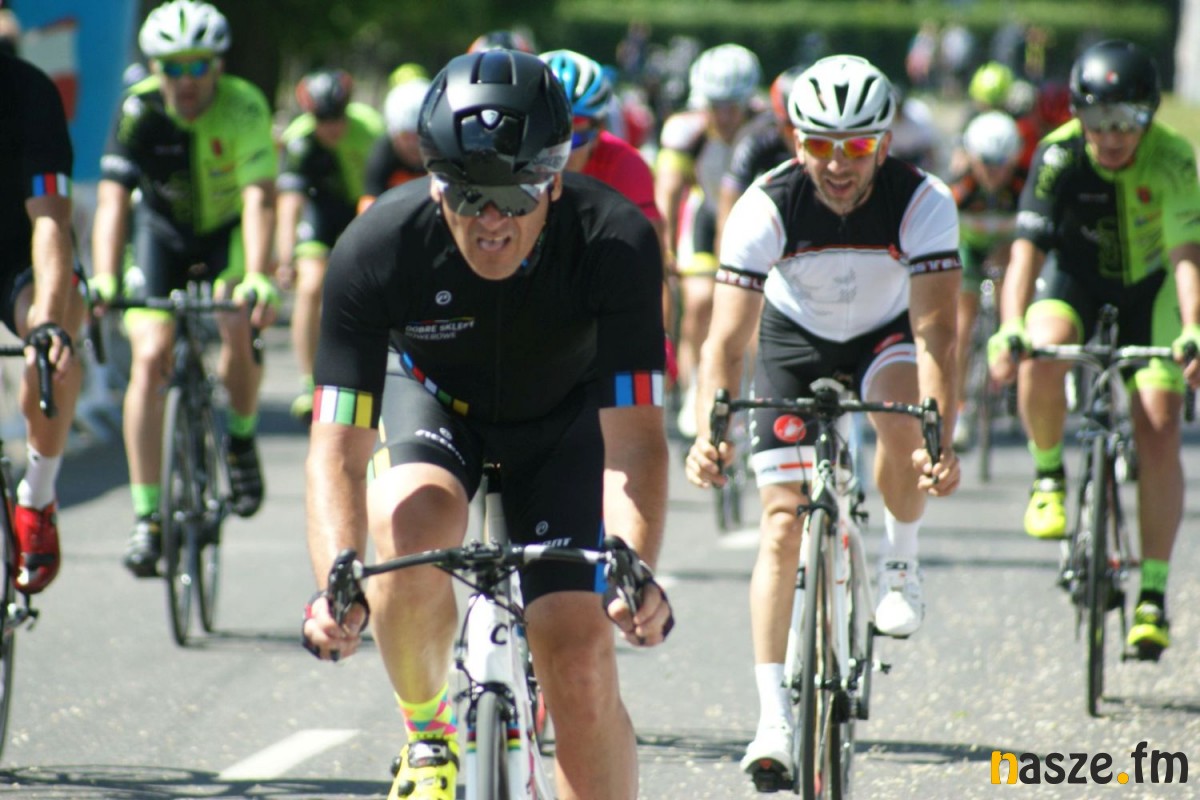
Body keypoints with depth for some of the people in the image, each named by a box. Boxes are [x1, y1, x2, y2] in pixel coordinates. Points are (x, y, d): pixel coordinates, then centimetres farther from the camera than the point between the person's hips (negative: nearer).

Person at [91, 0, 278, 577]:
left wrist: (257, 279, -52)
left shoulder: (245, 109, -27)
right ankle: (147, 519, -12)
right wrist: (103, 280, -46)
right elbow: (112, 200, -31)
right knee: (150, 357, -16)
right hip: (162, 231, 1)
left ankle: (242, 437, 6)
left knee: (240, 329, -26)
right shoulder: (139, 112, -24)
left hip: (229, 230, -1)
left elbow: (259, 200, -37)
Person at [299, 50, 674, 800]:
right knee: (411, 527, -33)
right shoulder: (375, 250, -33)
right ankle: (427, 735, -6)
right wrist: (337, 583, -51)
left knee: (580, 664, -13)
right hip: (435, 399, 0)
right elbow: (339, 448, -33)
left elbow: (633, 436, -36)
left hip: (565, 417, 0)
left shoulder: (616, 241, -34)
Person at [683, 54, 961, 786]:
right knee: (783, 519, -11)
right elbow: (727, 337, -34)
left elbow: (935, 330, -38)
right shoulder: (767, 206, -30)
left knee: (902, 423, -34)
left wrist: (941, 440, -52)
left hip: (887, 334, 0)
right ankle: (774, 716, -10)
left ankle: (901, 562, -4)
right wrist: (709, 433, -51)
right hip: (796, 338, 0)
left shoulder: (923, 202, -31)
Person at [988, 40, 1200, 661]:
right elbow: (1026, 250, -32)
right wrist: (1009, 331, -49)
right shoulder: (1058, 156, -25)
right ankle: (1048, 476, -8)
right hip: (1075, 283, 0)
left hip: (1147, 292, 0)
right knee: (1042, 353, -34)